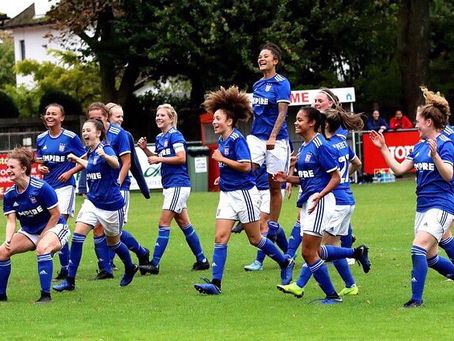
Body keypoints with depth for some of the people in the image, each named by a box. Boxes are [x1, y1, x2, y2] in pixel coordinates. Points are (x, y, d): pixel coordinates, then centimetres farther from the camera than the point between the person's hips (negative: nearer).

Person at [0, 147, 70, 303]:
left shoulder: (41, 188, -24)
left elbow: (56, 215, -18)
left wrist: (41, 238, -16)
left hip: (55, 228, -6)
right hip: (29, 232, 6)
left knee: (42, 248, -37)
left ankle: (46, 295, -32)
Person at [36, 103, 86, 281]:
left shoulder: (70, 137, -6)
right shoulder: (41, 139, 9)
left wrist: (70, 172, -13)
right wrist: (40, 168, -1)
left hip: (64, 186, -6)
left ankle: (66, 269, -7)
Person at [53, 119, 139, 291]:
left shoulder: (106, 149, -16)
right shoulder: (91, 153, 7)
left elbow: (115, 164, -38)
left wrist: (104, 156, -56)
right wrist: (77, 160, 31)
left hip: (110, 204, -6)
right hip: (92, 201, 6)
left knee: (113, 242, 10)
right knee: (78, 235, -11)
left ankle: (130, 268, 40)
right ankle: (70, 280, -10)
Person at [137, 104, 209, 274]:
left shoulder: (175, 135, -11)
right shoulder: (160, 138, 16)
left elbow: (181, 158, -19)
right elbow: (157, 159, 25)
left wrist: (159, 159, -15)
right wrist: (145, 149, 9)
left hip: (178, 185, -10)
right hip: (169, 186, 10)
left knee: (164, 224, -12)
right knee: (184, 224, 13)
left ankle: (154, 264, -13)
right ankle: (201, 260, 20)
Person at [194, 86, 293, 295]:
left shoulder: (237, 139, -16)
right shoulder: (222, 140, 10)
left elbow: (246, 166, -24)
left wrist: (221, 159, -18)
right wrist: (223, 176, 12)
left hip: (244, 193, -8)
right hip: (227, 194, 8)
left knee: (255, 239, 4)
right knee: (220, 238, -3)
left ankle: (285, 263, 25)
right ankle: (215, 283, -7)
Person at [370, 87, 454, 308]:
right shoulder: (420, 146, 13)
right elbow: (399, 169, 14)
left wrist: (435, 155, -33)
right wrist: (383, 148, 11)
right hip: (423, 206, 9)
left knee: (418, 248, -20)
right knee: (430, 258, 10)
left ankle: (416, 299, -15)